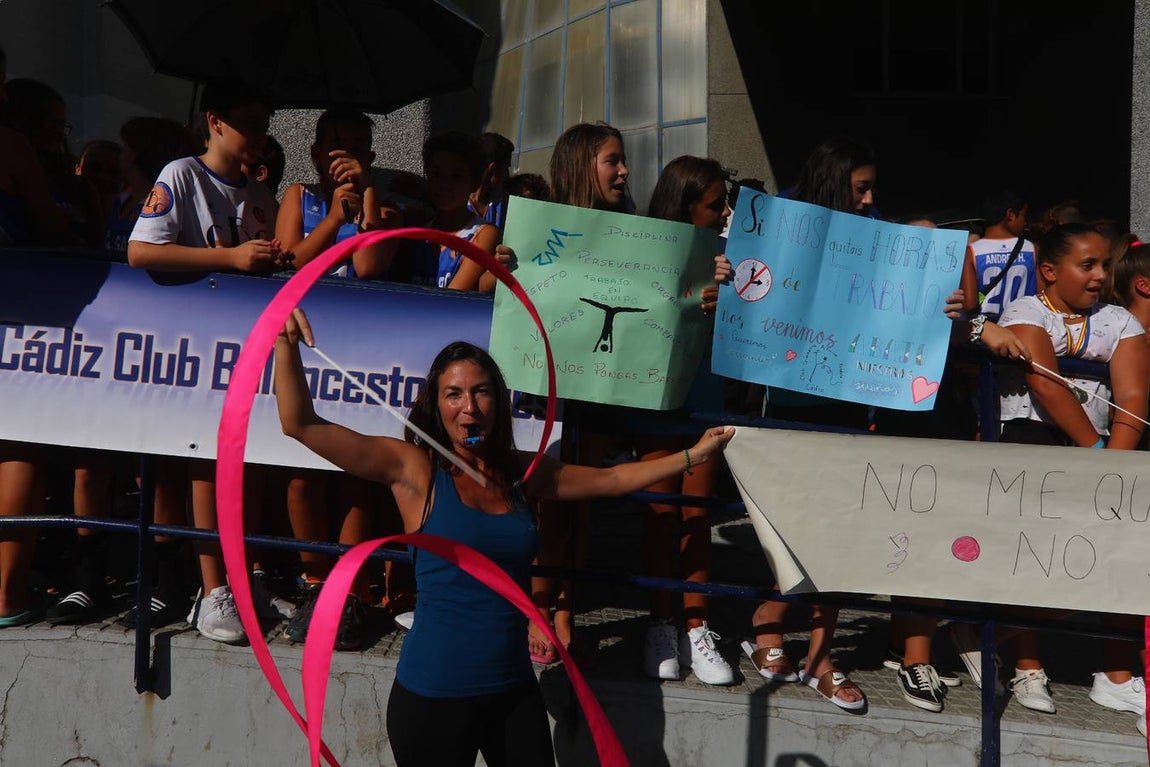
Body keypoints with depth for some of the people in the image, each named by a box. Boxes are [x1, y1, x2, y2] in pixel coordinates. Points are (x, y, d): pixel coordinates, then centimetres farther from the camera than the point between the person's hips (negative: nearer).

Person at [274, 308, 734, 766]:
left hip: (514, 690, 4)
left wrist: (692, 456, 20)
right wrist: (287, 344, -25)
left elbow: (612, 480, 20)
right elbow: (302, 426, -13)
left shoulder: (519, 472, 6)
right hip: (434, 695, -4)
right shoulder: (415, 469, -7)